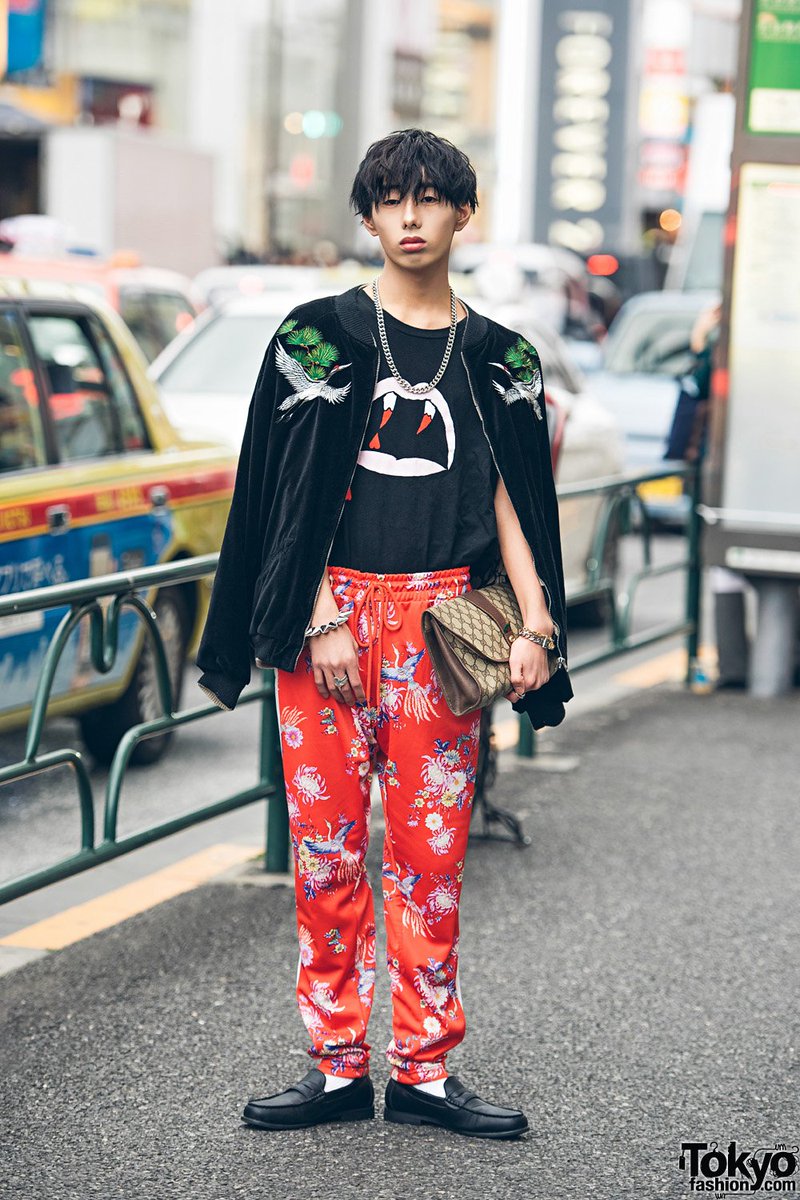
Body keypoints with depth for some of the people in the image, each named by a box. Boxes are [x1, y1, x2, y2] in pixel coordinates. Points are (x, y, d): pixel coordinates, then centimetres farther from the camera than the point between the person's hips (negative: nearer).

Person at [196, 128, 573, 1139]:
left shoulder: (496, 357, 10)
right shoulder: (322, 334, 4)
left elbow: (507, 498, 8)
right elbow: (303, 490, -1)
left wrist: (535, 626, -2)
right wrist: (325, 621, -9)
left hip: (441, 620, 1)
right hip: (336, 610, -1)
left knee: (430, 845, 2)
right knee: (327, 842, 1)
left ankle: (423, 1071, 11)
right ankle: (339, 1067, 11)